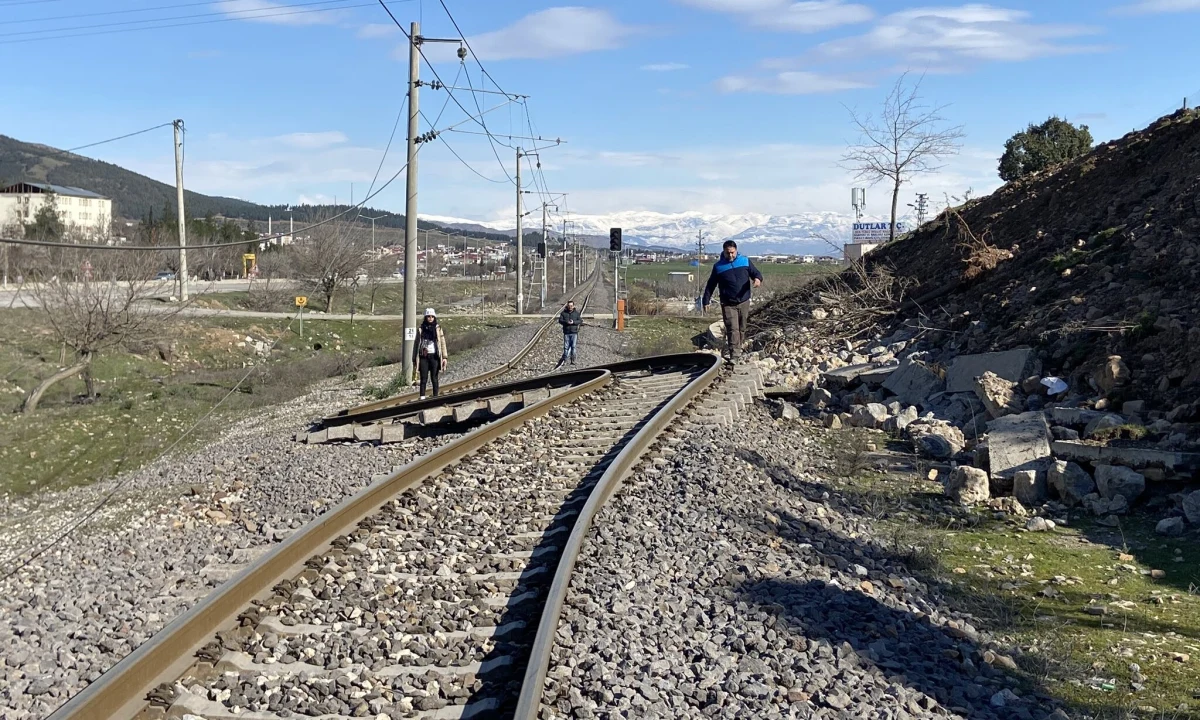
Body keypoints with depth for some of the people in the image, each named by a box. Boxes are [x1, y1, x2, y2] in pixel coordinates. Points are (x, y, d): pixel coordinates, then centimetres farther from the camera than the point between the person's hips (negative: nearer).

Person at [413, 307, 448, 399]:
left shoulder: (438, 328, 6)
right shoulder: (421, 329, 7)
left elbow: (442, 342, 3)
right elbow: (416, 344, 10)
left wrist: (444, 356, -5)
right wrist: (414, 358, 7)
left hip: (434, 356, 0)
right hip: (423, 357, 0)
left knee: (434, 378, 2)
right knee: (423, 378, -2)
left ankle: (435, 397, 6)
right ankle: (422, 397, -2)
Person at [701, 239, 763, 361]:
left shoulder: (745, 261, 1)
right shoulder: (718, 266, -1)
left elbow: (756, 273, 4)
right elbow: (711, 285, 5)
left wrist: (758, 279, -21)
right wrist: (706, 300, 3)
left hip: (744, 302, 3)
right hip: (728, 304, -3)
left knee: (741, 329, 14)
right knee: (733, 330, -13)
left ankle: (736, 350, 32)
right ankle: (734, 356, -14)